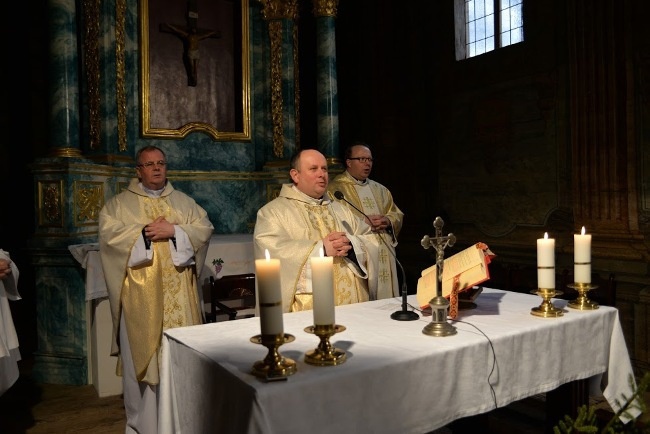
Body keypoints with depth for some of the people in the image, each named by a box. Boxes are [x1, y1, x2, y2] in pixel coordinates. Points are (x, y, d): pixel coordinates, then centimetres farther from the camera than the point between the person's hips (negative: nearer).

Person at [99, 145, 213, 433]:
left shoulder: (184, 201, 14)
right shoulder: (119, 203, 7)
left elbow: (204, 229, 2)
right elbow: (109, 234, -7)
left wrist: (174, 231, -12)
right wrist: (145, 232, -13)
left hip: (178, 293, 2)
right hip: (141, 293, -2)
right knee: (143, 353, 3)